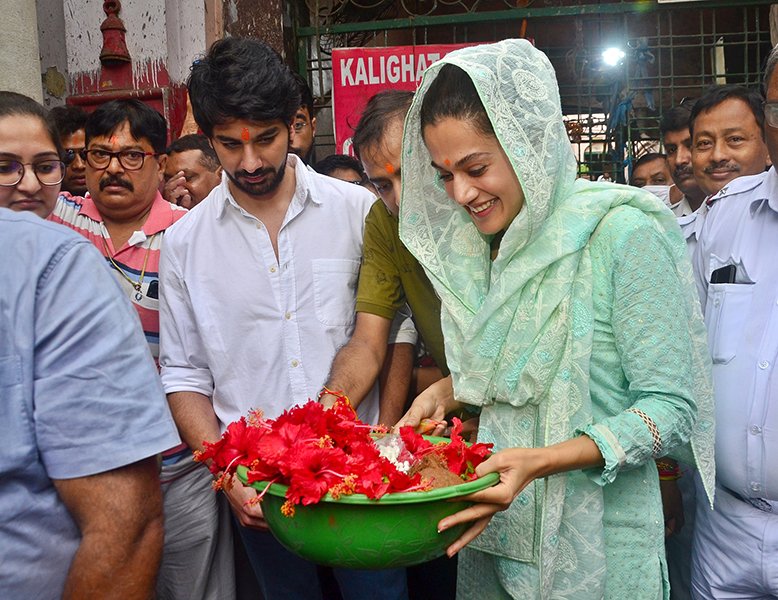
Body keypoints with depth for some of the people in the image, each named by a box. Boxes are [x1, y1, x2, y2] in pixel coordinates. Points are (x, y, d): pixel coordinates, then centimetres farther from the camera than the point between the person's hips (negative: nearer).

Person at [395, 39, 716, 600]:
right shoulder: (484, 240, 3)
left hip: (596, 540, -6)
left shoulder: (622, 234, -18)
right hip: (494, 526, 6)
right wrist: (446, 392, -3)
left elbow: (672, 407, -18)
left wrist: (541, 461, -27)